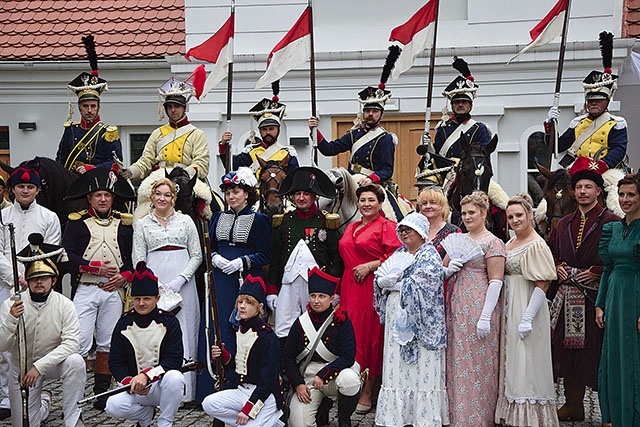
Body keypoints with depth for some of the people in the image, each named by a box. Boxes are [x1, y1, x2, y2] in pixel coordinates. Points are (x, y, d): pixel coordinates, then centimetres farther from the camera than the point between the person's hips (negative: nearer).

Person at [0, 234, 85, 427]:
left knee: (74, 361, -34)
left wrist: (39, 366, -34)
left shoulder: (64, 305, -16)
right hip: (21, 367, 1)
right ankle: (44, 402, 38)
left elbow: (71, 343, -26)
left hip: (54, 362, -1)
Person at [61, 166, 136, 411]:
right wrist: (97, 267, -12)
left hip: (113, 291, 3)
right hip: (84, 291, -2)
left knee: (108, 344, 6)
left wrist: (124, 276, -8)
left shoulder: (124, 224, 12)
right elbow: (67, 256, -5)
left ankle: (102, 395, 14)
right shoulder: (77, 222, 5)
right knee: (80, 343, -10)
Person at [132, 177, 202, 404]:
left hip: (183, 285, 0)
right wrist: (157, 285, -9)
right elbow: (139, 261, 5)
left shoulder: (186, 221, 9)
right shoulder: (142, 225, 9)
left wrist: (180, 280, -7)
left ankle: (185, 392, 4)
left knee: (184, 334, -1)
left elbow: (197, 255, 7)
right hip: (153, 283, 0)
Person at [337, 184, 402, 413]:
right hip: (350, 289, 6)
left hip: (373, 288, -6)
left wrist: (369, 266, -14)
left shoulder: (387, 226, -1)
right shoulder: (351, 228, 20)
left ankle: (366, 394, 2)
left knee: (369, 336, -4)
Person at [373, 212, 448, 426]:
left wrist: (395, 284, -6)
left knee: (421, 369, -4)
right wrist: (386, 280, -12)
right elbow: (380, 280, 10)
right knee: (395, 368, 4)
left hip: (419, 322, -6)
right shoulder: (398, 254, 18)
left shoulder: (430, 256, -3)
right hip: (396, 318, 6)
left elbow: (419, 286, -16)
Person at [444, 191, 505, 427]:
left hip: (478, 309, -7)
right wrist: (448, 269, -4)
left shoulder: (492, 243, -6)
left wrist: (486, 317, -19)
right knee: (456, 363, 8)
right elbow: (442, 272, 20)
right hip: (456, 309, 7)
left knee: (477, 364, -3)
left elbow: (496, 281, -13)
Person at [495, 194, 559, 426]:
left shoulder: (536, 245, -14)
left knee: (526, 363, -4)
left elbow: (542, 285, -19)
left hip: (526, 308, -9)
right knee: (512, 362, 13)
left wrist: (528, 318, -23)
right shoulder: (510, 243, 12)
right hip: (509, 309, 9)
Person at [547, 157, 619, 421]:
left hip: (595, 296, -5)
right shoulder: (564, 225, 16)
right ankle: (573, 405, 16)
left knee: (597, 351, -5)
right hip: (567, 297, 5)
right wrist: (557, 267, 5)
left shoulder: (611, 223, -1)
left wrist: (595, 272, -14)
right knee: (568, 349, 7)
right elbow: (551, 251, 24)